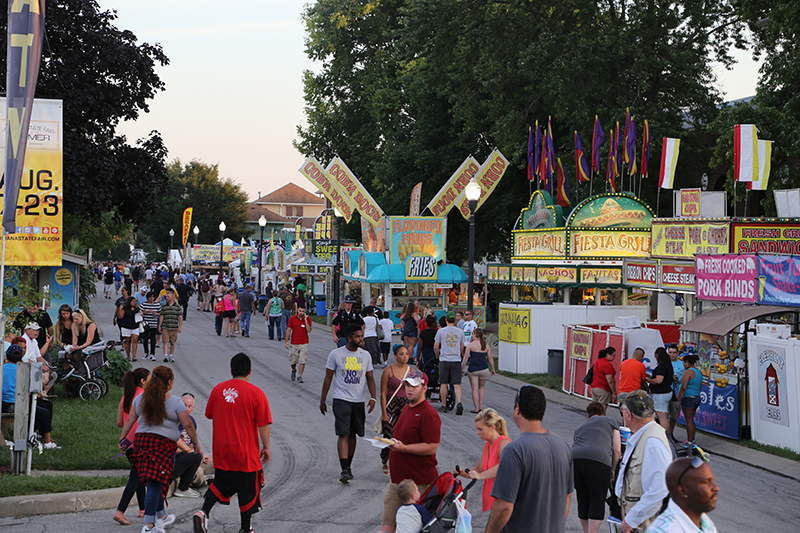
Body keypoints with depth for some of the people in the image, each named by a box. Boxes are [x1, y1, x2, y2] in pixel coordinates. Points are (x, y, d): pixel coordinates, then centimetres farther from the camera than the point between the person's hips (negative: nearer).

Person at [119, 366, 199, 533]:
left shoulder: (140, 398, 9)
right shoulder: (174, 402, -5)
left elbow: (130, 420, 11)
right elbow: (188, 424, -4)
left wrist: (122, 439, 17)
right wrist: (195, 443, 7)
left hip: (141, 441, 6)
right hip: (163, 444, -6)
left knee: (156, 483, 18)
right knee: (155, 484, -6)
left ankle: (161, 516, 31)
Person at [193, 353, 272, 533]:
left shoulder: (218, 389, 0)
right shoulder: (256, 393, -12)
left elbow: (209, 415, 13)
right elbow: (263, 424, -10)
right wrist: (266, 447, 0)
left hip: (221, 451, 4)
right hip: (246, 454, -4)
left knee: (220, 483, 19)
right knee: (248, 490, 9)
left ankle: (203, 513, 0)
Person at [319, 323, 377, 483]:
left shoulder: (365, 355, 6)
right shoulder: (336, 354, -4)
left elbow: (370, 378, 10)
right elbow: (328, 378, 3)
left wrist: (373, 397, -5)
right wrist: (322, 400, 4)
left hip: (359, 401, 4)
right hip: (341, 399, -4)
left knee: (352, 434, 11)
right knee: (343, 434, -14)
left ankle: (348, 466, 25)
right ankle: (344, 469, -19)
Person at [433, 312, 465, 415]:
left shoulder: (441, 331, -1)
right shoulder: (460, 332, 6)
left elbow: (435, 347, 3)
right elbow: (462, 348, 13)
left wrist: (438, 355, 23)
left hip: (444, 360, -1)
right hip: (456, 360, 1)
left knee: (444, 384, 7)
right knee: (457, 384, -2)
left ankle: (444, 406, 13)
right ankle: (459, 402, -22)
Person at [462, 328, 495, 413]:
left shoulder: (470, 345, -2)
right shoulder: (486, 346, 8)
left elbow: (465, 358, -4)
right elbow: (490, 359, 9)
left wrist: (462, 369, 3)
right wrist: (492, 369, 19)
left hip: (473, 369, -3)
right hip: (484, 369, 3)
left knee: (475, 389, 3)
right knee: (481, 387, 19)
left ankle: (476, 409, 2)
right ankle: (480, 407, 15)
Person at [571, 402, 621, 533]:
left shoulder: (579, 427, 35)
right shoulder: (610, 421, 25)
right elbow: (617, 450, 14)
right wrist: (612, 470, 25)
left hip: (574, 459, 4)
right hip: (598, 460, -4)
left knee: (583, 500, 16)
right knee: (598, 501, 4)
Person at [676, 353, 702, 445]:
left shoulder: (688, 372, -16)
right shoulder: (699, 372, 12)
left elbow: (683, 387, -20)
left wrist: (678, 400, -15)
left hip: (688, 398, -9)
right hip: (697, 397, 9)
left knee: (689, 420, -3)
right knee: (690, 420, 18)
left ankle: (690, 442, 1)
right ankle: (692, 440, 24)